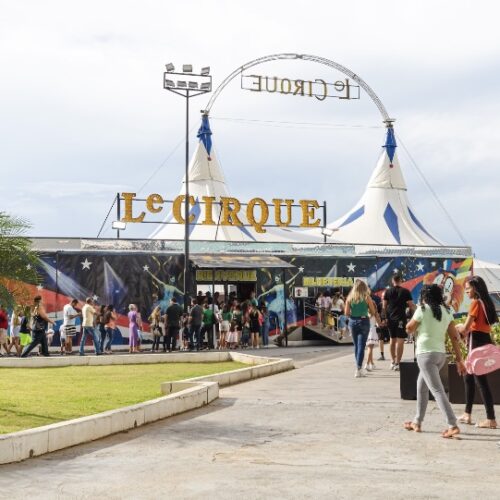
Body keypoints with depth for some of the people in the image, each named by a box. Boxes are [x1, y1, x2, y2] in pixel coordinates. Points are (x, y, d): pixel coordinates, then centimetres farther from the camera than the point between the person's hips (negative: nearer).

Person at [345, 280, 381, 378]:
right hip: (363, 321, -3)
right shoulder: (366, 297, -6)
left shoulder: (350, 297, 0)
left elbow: (346, 312, -2)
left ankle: (359, 367, 24)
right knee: (361, 345, -3)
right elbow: (373, 312, -3)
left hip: (353, 321, 3)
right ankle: (358, 368, -11)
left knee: (356, 345, 15)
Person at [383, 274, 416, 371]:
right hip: (400, 318, -4)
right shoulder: (405, 292, -3)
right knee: (400, 340, -3)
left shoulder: (387, 291, 5)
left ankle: (393, 362, 25)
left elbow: (384, 306, 5)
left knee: (392, 339, 17)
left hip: (390, 318, 4)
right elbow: (411, 306, -5)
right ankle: (397, 363, -8)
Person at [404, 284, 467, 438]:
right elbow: (454, 337, 6)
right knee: (421, 386, 22)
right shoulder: (446, 311, 8)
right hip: (441, 354, 7)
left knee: (437, 390, -10)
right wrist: (459, 359, 9)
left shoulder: (423, 310, -8)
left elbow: (409, 329, 3)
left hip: (426, 354, -7)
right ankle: (417, 422, 29)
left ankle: (453, 425, -19)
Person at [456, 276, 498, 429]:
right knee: (469, 378, 17)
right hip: (484, 341, 10)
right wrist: (464, 330, 10)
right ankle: (467, 415, 24)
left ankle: (491, 419, -6)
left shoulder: (476, 302, -12)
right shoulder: (486, 302, 15)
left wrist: (456, 327, 5)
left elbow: (466, 328, -15)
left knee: (481, 381, -6)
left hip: (477, 343, -10)